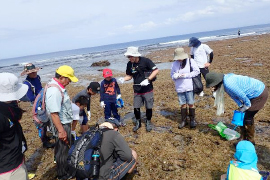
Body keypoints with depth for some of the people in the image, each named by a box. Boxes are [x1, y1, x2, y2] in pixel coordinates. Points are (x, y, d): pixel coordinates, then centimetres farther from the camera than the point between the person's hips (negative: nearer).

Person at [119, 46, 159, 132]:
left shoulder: (145, 61, -15)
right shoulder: (129, 64, -2)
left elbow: (156, 70, -14)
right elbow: (129, 75, 10)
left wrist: (148, 80, -24)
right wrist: (123, 79, -13)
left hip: (147, 89, -3)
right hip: (137, 90, 3)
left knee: (149, 107, 8)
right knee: (136, 107, 6)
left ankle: (148, 122, 31)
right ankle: (138, 122, 29)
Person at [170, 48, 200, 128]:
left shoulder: (190, 61, -5)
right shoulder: (174, 64, 4)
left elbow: (197, 71, -7)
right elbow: (172, 75, 10)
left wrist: (186, 75, -15)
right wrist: (176, 76, -14)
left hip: (189, 87, -2)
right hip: (179, 88, 3)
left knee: (190, 103, 5)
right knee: (183, 104, 11)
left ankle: (192, 120, 22)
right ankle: (183, 120, 24)